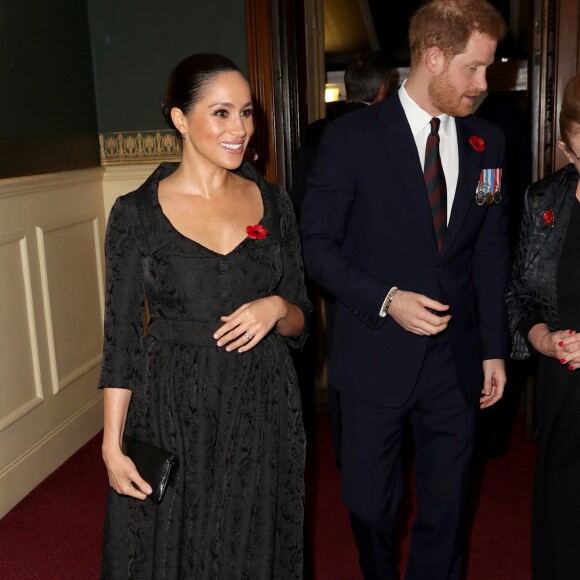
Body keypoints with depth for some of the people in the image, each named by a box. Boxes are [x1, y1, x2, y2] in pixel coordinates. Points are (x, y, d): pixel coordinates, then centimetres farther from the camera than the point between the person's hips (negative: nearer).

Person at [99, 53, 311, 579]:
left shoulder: (272, 203, 1)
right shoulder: (137, 213, -8)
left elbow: (299, 322, 7)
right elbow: (122, 337, -4)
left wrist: (276, 308, -15)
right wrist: (113, 445, -6)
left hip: (263, 410, 3)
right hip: (172, 414, -2)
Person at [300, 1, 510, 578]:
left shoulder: (487, 143, 4)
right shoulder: (352, 137, -9)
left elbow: (491, 253, 8)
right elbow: (317, 243, -8)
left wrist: (494, 348, 6)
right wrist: (385, 300, -19)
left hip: (457, 362, 3)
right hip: (375, 358, -3)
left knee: (445, 509, 14)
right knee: (370, 506, 15)